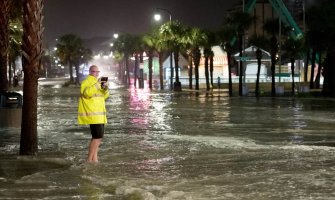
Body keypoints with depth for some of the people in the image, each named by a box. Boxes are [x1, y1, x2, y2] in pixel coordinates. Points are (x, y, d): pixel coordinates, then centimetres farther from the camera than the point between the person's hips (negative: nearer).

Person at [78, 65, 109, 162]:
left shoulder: (97, 82, 20)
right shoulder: (86, 82, -7)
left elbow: (105, 96, 16)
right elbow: (87, 93, -24)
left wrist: (105, 89, -5)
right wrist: (97, 85, -29)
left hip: (99, 114, 9)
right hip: (92, 114, -9)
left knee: (98, 136, 10)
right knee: (97, 136, -15)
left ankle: (94, 158, 16)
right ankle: (89, 159, -11)